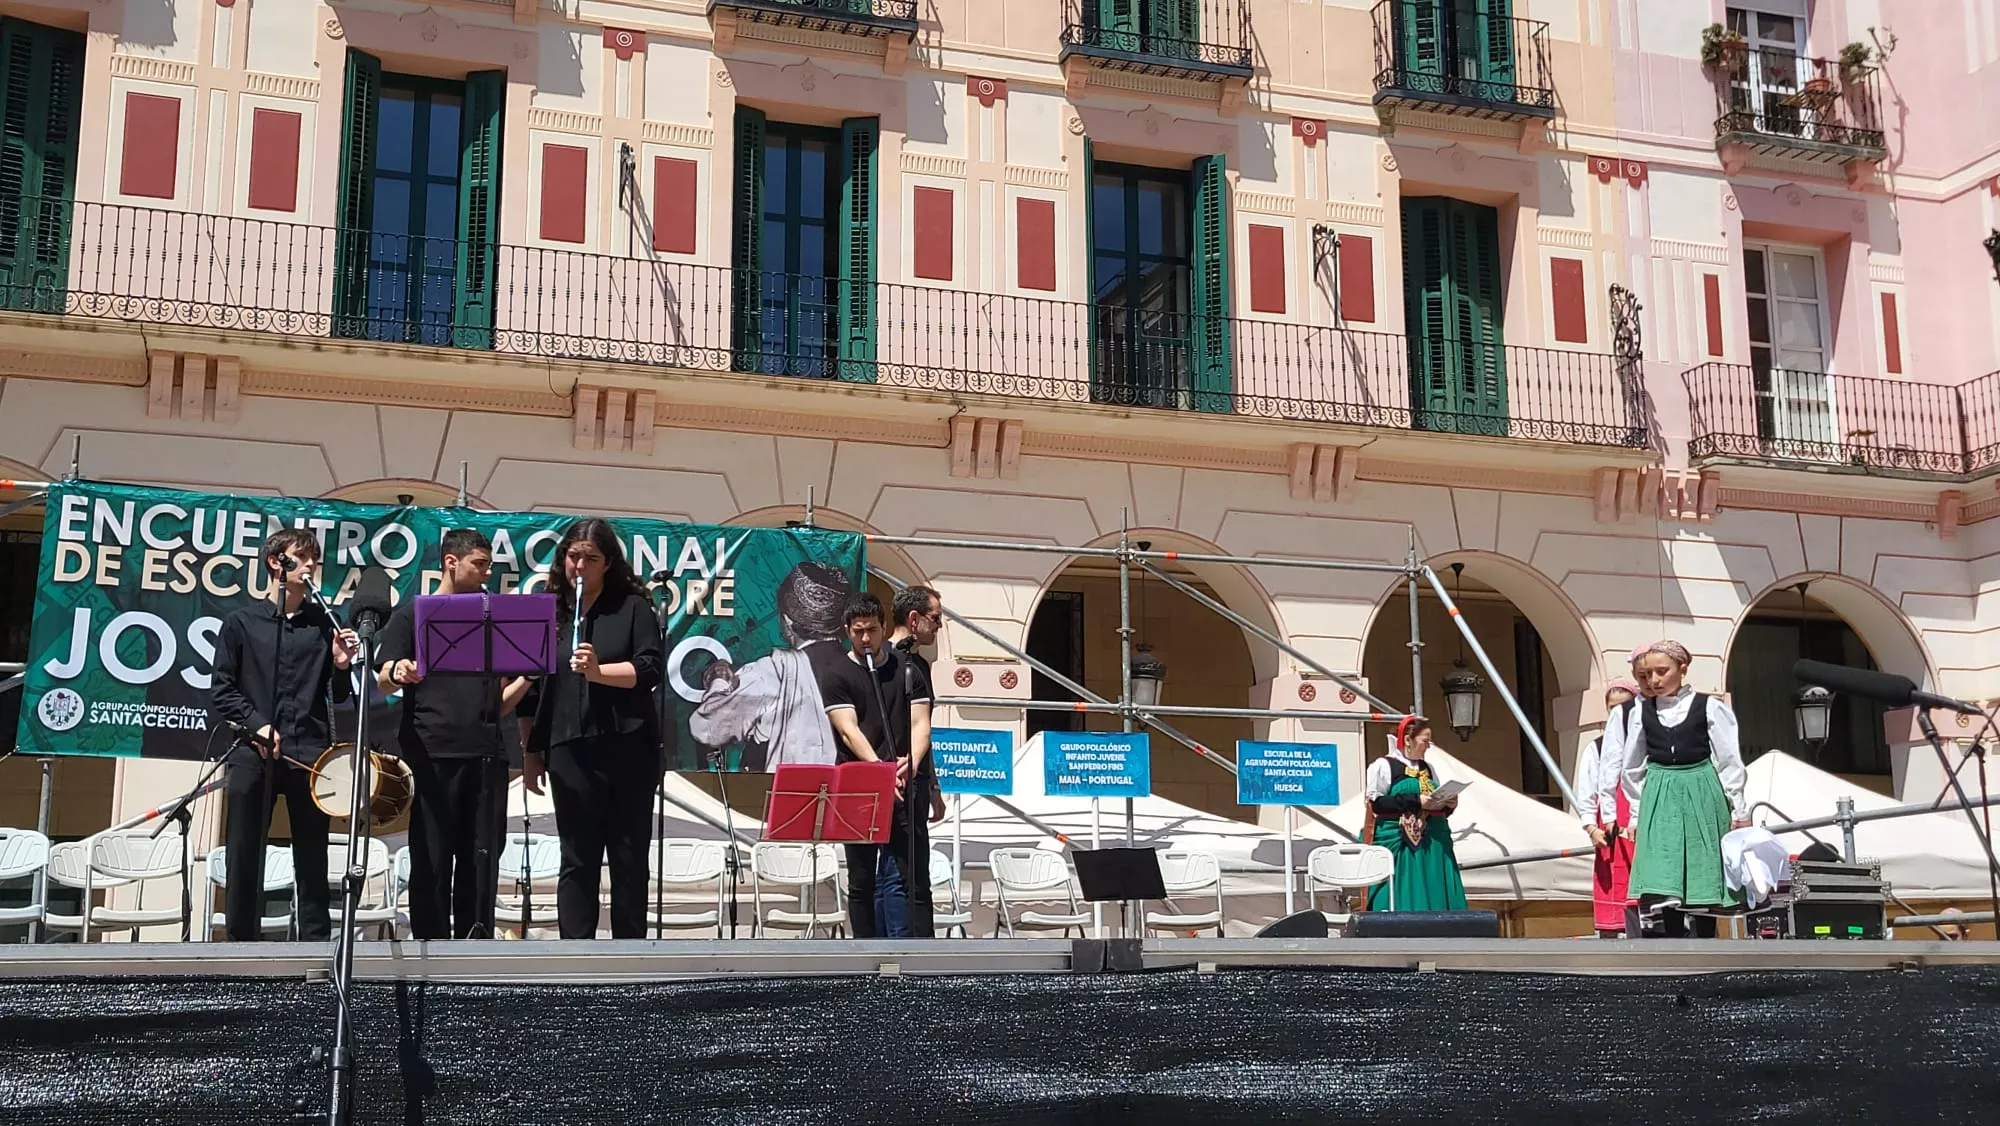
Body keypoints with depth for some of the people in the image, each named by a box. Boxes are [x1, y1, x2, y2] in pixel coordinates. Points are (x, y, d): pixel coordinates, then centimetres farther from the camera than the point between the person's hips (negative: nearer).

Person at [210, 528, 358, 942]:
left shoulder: (323, 624, 10)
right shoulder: (241, 622, 7)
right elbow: (221, 689, 3)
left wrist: (340, 666, -8)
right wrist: (256, 725, -10)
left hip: (310, 755, 1)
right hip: (253, 755, -1)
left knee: (312, 859, 3)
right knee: (243, 857, 2)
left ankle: (317, 941, 7)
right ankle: (242, 939, 9)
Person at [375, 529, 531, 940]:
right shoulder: (413, 614, 9)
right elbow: (384, 680, -2)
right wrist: (398, 672, -25)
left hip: (485, 756, 4)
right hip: (431, 755, -4)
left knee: (481, 861, 1)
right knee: (432, 862, -4)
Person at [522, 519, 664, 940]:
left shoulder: (633, 607, 5)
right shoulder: (551, 611, 12)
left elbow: (649, 670, -5)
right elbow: (535, 687, 13)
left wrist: (599, 672, -20)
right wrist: (531, 752, 10)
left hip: (627, 750, -2)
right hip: (571, 752, 2)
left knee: (629, 858, 4)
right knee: (577, 861, 2)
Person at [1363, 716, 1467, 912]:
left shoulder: (1428, 769, 19)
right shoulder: (1383, 766, -2)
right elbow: (1375, 803, -13)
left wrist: (1448, 805, 3)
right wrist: (1415, 801, -18)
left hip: (1433, 842, 7)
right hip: (1399, 841, -7)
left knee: (1436, 896, 1)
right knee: (1405, 897, -10)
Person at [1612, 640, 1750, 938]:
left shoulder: (1708, 707, -2)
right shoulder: (1639, 714, 5)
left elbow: (1729, 761, 1)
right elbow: (1633, 768, 13)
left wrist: (1738, 809, 2)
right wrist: (1637, 814, 14)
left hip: (1701, 795, -2)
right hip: (1659, 800, 2)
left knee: (1703, 877, 3)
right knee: (1665, 878, -5)